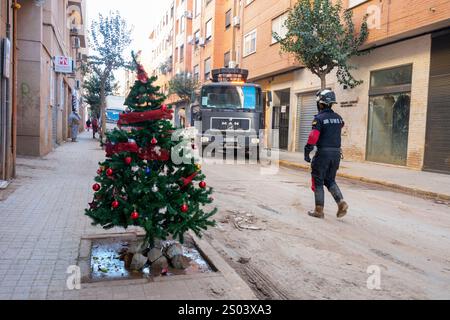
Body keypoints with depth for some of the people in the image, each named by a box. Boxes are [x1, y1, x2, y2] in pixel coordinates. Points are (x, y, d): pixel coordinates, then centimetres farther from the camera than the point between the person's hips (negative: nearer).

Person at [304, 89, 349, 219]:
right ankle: (341, 202, 0)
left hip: (323, 152, -6)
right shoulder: (338, 117, 9)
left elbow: (313, 137, -18)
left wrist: (307, 153, -13)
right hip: (336, 152, 6)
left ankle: (319, 211, 9)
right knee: (330, 180, 18)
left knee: (318, 182, 5)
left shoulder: (319, 118, -12)